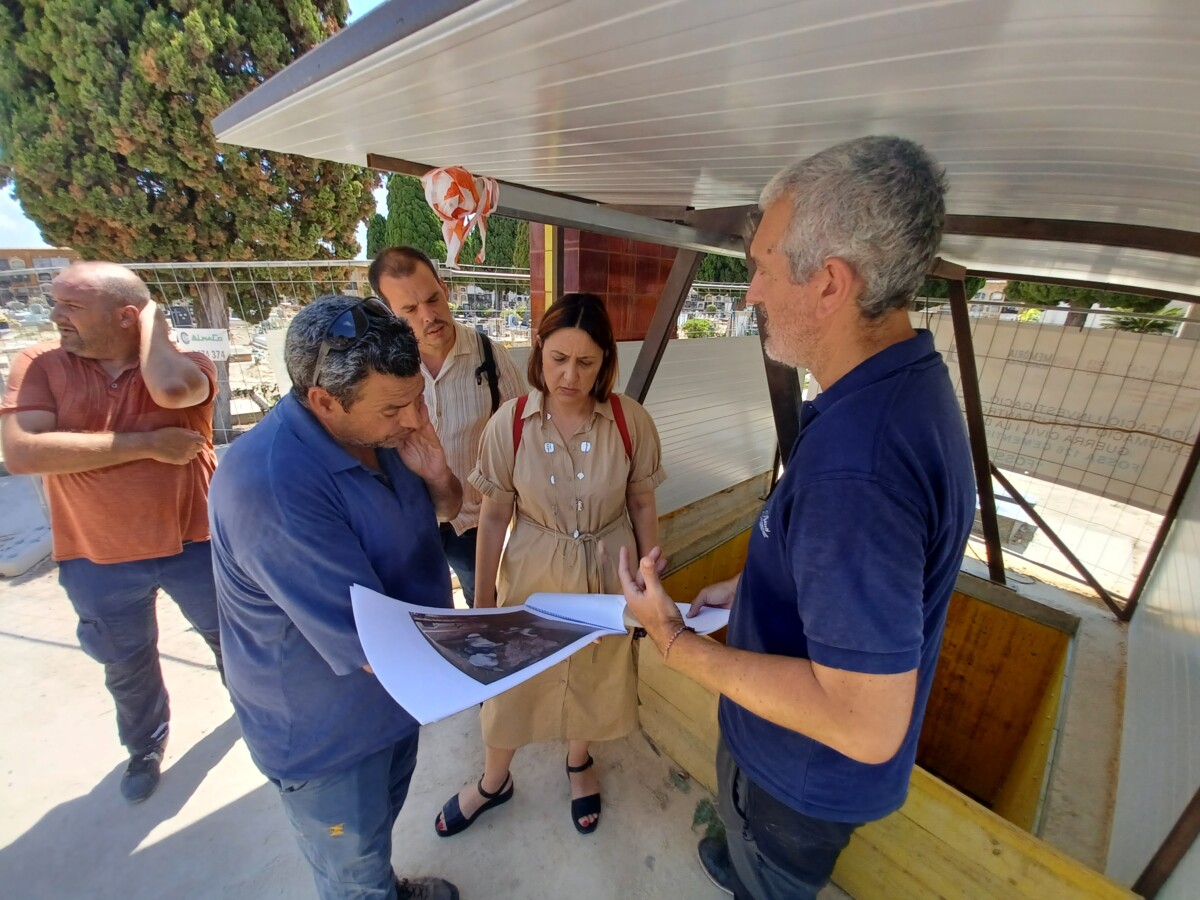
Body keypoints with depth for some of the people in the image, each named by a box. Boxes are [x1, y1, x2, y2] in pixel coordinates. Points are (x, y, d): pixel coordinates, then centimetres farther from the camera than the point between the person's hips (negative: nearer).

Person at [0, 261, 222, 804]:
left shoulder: (184, 364, -9)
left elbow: (171, 389, -35)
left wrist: (153, 319, -18)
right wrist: (147, 444, -23)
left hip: (195, 543, -1)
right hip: (98, 560, 2)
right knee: (127, 666, 23)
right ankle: (145, 748, 51)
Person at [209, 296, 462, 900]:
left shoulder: (378, 429, -11)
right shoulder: (270, 484, -37)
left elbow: (447, 509, 4)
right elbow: (376, 647, -34)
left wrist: (437, 477, -20)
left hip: (395, 691, 7)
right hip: (326, 732, -7)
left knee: (383, 814, 35)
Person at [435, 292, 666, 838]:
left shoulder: (631, 420, -15)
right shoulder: (509, 422, -16)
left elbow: (642, 504, -3)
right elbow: (494, 515, -7)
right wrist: (482, 598, -1)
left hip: (606, 573, 1)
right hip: (532, 573, 0)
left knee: (595, 673, 23)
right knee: (514, 678, 19)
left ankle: (579, 762, 57)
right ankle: (494, 781, 51)